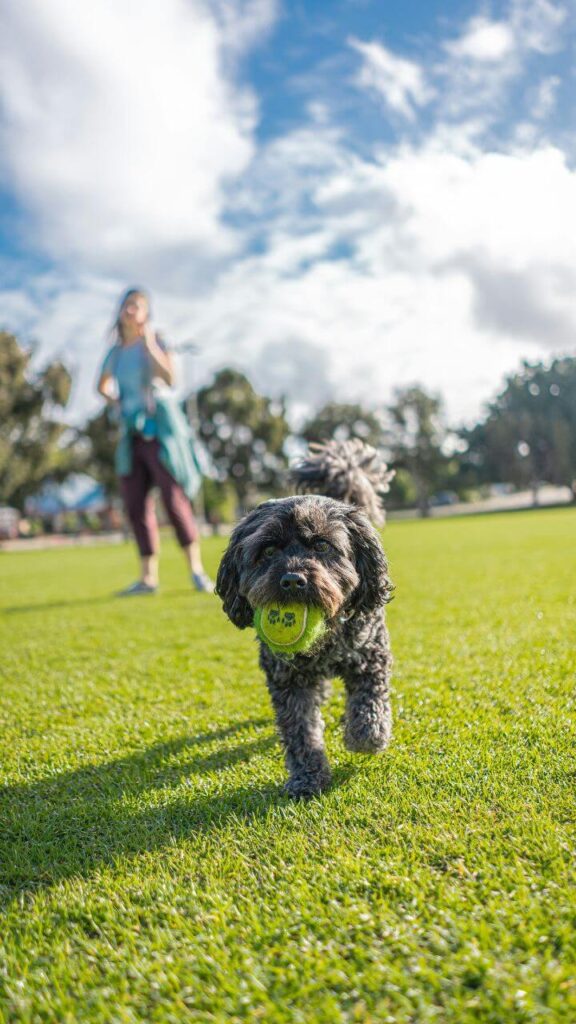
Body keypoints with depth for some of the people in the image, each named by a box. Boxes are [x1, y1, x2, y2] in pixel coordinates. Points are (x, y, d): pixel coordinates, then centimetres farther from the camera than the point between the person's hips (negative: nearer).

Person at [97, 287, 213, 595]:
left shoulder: (155, 341, -2)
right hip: (132, 434, 6)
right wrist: (116, 402, 10)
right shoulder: (117, 350, 12)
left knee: (175, 500, -12)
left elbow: (169, 379, -19)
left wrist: (150, 345, -20)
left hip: (160, 429, -5)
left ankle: (197, 571, -4)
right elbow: (103, 386, 29)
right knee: (135, 505, 1)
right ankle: (148, 578, 6)